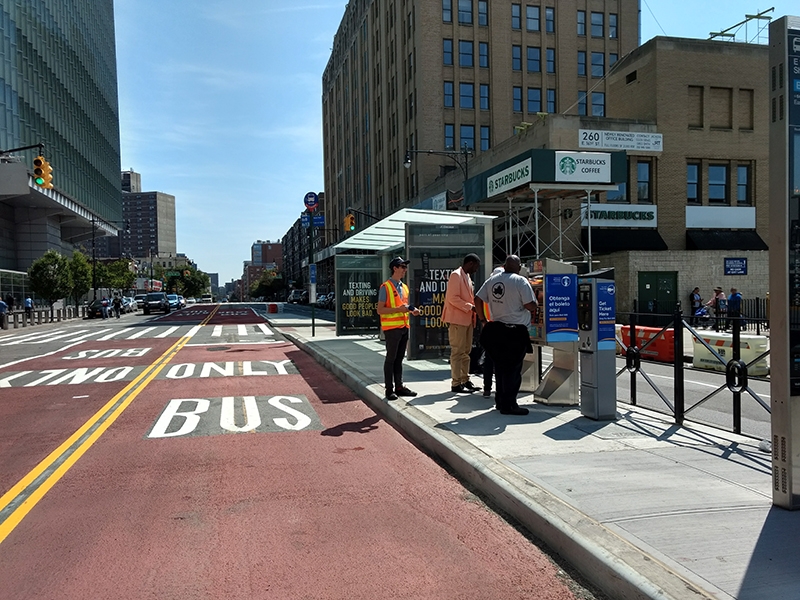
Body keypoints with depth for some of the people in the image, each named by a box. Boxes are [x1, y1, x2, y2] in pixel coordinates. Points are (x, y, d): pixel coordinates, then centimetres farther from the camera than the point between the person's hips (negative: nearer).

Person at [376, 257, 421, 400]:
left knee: (399, 358, 12)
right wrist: (399, 309, -22)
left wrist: (412, 311, 5)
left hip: (404, 327, 7)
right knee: (391, 358, -3)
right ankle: (389, 389, 2)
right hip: (391, 327, -7)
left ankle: (399, 386, 19)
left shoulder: (404, 287, 15)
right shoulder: (386, 287, -9)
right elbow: (380, 310, -14)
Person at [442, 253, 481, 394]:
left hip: (467, 319, 10)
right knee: (457, 352, -5)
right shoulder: (456, 275, -12)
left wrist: (473, 306, 8)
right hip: (457, 319, -10)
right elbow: (453, 298, -20)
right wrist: (470, 307, -20)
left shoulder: (467, 277, 18)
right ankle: (456, 384, -1)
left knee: (466, 352, 13)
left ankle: (465, 381, 20)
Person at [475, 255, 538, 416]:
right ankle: (508, 404, 5)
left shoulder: (492, 280, 7)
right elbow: (530, 305, -17)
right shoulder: (521, 281, -11)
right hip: (515, 332, -6)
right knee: (513, 368, 2)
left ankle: (500, 401, 25)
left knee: (500, 366, 16)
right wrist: (535, 307, 6)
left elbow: (477, 299, 8)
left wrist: (483, 320, 14)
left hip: (496, 329, 6)